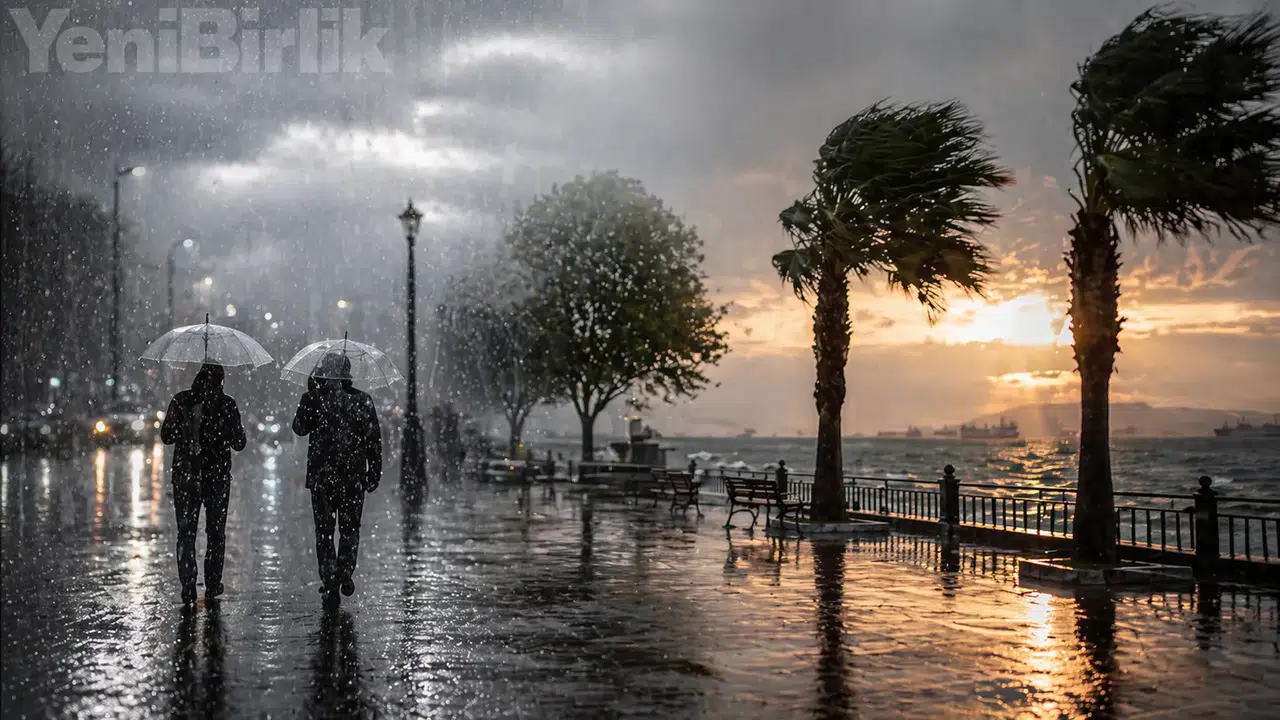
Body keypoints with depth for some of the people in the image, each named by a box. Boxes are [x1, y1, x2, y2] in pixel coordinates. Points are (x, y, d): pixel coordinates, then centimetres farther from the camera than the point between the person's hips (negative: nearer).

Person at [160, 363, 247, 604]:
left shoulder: (180, 401, -4)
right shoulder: (227, 405, -7)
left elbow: (166, 437, 1)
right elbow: (239, 444, -4)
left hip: (185, 476, 1)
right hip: (218, 476, 0)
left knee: (186, 531, 7)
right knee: (215, 531, 12)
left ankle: (188, 586, 0)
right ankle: (212, 585, 15)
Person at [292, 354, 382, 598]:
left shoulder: (313, 398, -6)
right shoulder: (363, 400, -1)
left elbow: (299, 428, 6)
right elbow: (374, 439, 0)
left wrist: (311, 395, 5)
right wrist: (375, 472, 7)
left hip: (321, 477, 0)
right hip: (354, 477, 1)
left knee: (324, 529, 10)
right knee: (350, 528, 13)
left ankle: (329, 577, 8)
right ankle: (345, 568, -3)